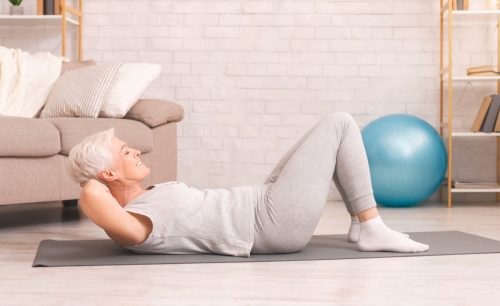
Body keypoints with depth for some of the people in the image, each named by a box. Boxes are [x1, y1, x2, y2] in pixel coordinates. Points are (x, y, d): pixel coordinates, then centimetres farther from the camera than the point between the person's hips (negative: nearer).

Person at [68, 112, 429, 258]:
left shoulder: (140, 201, 7)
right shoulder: (130, 226, -21)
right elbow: (91, 198, -41)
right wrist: (91, 184, -19)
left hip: (263, 204, 10)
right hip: (278, 221, -10)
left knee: (334, 130, 20)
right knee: (340, 123, -4)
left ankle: (361, 222, 20)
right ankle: (371, 228, 2)